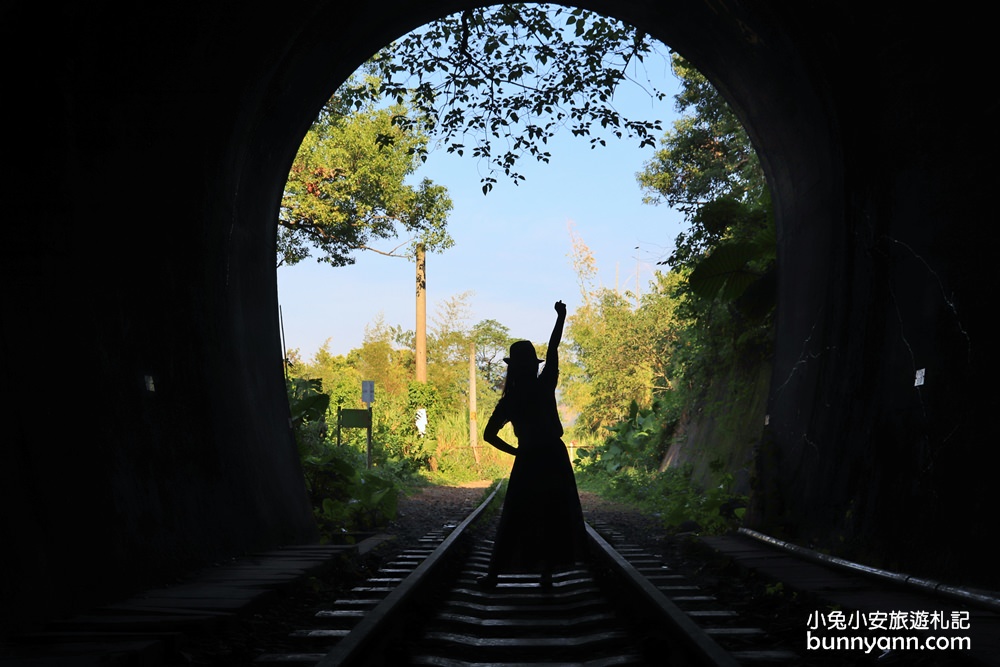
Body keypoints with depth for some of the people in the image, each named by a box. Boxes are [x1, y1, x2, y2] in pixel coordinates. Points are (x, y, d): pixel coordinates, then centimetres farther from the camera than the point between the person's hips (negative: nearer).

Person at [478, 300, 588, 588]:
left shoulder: (510, 401, -2)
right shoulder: (546, 386, -3)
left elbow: (489, 434, -3)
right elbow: (553, 348, 6)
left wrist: (514, 451, 9)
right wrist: (561, 317, 15)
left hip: (527, 461, 0)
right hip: (555, 457, 0)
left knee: (514, 519, 5)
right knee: (555, 516, 9)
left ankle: (494, 573, 5)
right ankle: (547, 571, 8)